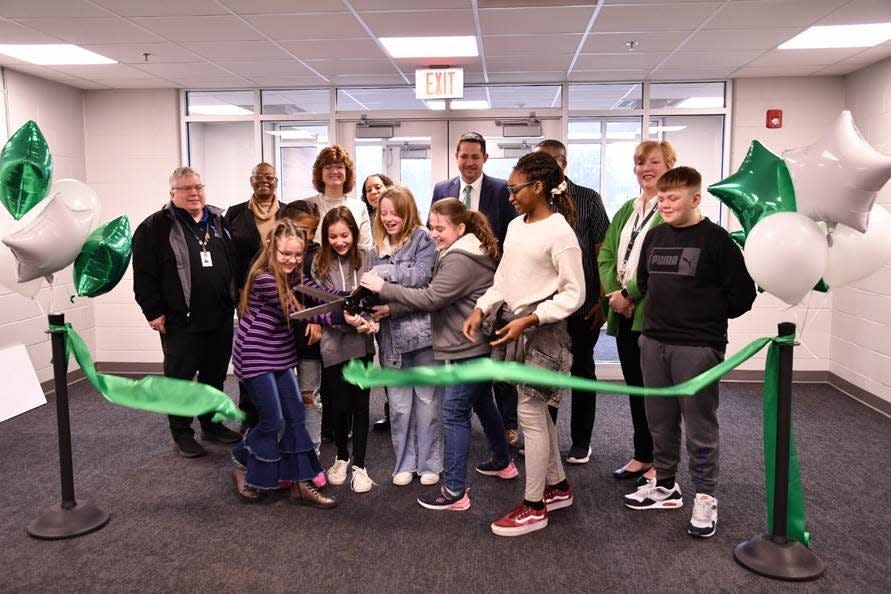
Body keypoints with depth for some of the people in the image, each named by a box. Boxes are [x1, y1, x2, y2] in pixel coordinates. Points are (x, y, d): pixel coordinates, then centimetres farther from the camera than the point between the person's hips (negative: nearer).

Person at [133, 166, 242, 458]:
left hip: (221, 317, 5)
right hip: (181, 321, -5)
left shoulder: (218, 221, 11)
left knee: (215, 375, 16)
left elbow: (235, 263, 16)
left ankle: (212, 424, 31)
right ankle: (182, 433, 18)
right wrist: (154, 311, -11)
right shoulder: (155, 227, -5)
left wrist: (236, 299, 12)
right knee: (180, 378, 5)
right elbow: (144, 274, -8)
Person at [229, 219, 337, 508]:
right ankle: (245, 470, 23)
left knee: (295, 416, 5)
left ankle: (300, 483, 13)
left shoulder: (292, 274, 4)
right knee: (273, 421, -2)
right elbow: (295, 312, -23)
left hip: (281, 355, 8)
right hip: (256, 357, -8)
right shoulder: (264, 279, -21)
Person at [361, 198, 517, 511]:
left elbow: (431, 298, -23)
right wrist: (391, 307, 5)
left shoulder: (460, 260, -19)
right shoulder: (471, 252, 15)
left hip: (466, 349, -11)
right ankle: (503, 462, 42)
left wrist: (383, 287, -19)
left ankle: (454, 491, 1)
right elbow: (435, 296, 14)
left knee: (454, 415, -5)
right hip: (480, 346, 11)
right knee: (482, 403, 24)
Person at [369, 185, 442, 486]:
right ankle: (405, 463, 23)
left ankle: (430, 463, 20)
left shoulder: (423, 239, -3)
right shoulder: (378, 248, 12)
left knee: (427, 400, 7)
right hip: (392, 336, 4)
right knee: (399, 404, 9)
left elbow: (421, 278, -16)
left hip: (422, 330, -4)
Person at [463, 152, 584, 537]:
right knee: (536, 410, 15)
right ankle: (557, 486, 32)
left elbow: (574, 293, -14)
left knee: (530, 413, -3)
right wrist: (481, 309, 2)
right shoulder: (516, 226, 10)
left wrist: (529, 320, -20)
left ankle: (534, 506, 10)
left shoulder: (559, 232, -13)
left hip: (541, 330, -8)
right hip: (512, 324, 8)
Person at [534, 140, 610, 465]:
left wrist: (603, 300, -7)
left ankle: (580, 441, 23)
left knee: (582, 371, 10)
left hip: (582, 304, -2)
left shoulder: (588, 199, -1)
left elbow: (602, 252, -2)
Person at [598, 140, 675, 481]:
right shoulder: (627, 210, 17)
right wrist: (613, 292, -3)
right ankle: (641, 456, 27)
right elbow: (606, 254, 13)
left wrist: (629, 293, -14)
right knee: (634, 385, 14)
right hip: (624, 312, 7)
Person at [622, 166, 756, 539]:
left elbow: (742, 294, -9)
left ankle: (705, 498, 17)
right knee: (660, 421, 15)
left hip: (698, 347, -6)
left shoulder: (715, 239, -9)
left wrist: (708, 315, 1)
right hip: (653, 342, 6)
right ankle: (665, 485, 30)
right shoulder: (655, 236, 9)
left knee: (700, 425, 3)